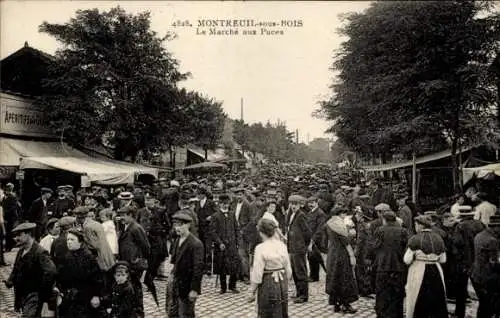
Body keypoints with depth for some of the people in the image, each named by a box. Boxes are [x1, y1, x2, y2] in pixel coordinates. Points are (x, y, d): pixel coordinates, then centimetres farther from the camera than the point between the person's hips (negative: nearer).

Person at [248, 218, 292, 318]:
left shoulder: (260, 248, -18)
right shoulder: (282, 245, -2)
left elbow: (257, 274, -15)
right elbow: (288, 270, 5)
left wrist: (252, 291, -3)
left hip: (267, 285, -5)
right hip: (282, 284, 5)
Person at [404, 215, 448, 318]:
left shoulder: (415, 239, -10)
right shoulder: (438, 238, 3)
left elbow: (407, 260, -12)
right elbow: (443, 259, 7)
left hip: (419, 272, -4)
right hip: (436, 272, 4)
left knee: (419, 304, 6)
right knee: (438, 303, 14)